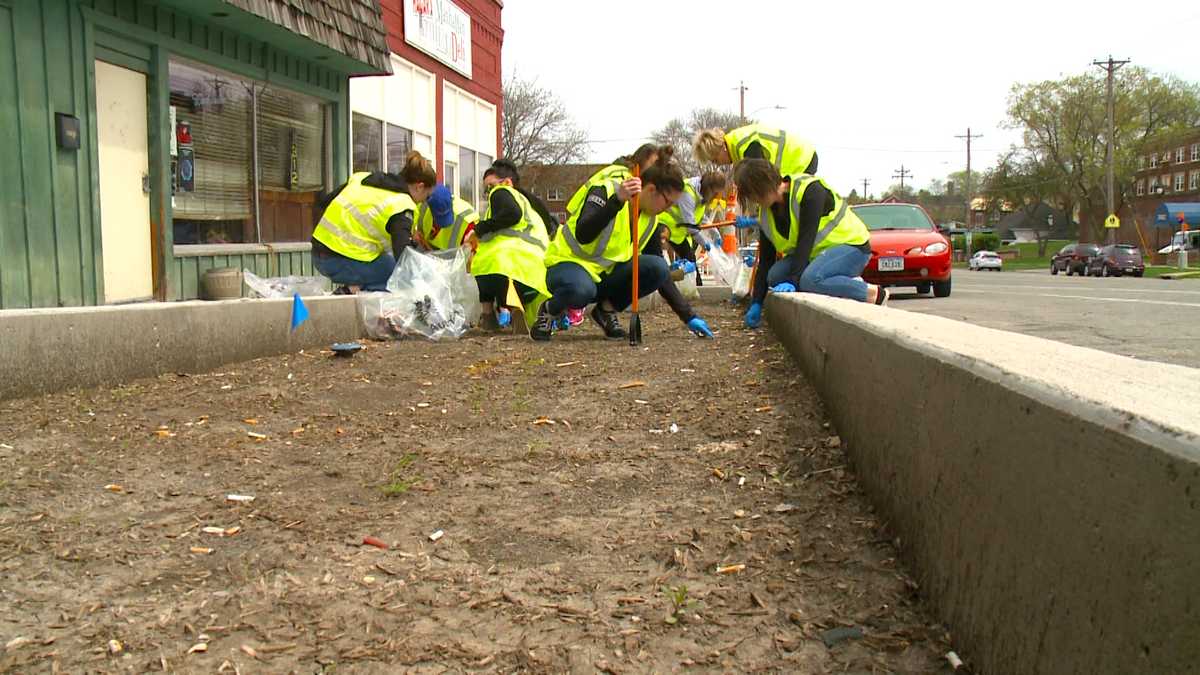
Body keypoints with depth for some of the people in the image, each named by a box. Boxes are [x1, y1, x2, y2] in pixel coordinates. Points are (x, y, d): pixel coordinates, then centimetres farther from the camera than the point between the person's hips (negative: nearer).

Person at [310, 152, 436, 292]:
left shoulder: (362, 177, 13)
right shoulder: (401, 206, -11)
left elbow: (324, 202, 19)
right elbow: (402, 252, -21)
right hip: (344, 263, -8)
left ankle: (354, 286, 6)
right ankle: (353, 290, -13)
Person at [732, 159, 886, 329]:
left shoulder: (810, 190, -24)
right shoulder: (766, 213, -2)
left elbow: (806, 240, -31)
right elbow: (765, 259, 0)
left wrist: (793, 281, -37)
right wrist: (756, 303, -6)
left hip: (852, 246, -8)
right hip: (818, 252, 9)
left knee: (810, 279, -34)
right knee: (775, 276, -12)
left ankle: (874, 294, -16)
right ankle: (849, 284, -5)